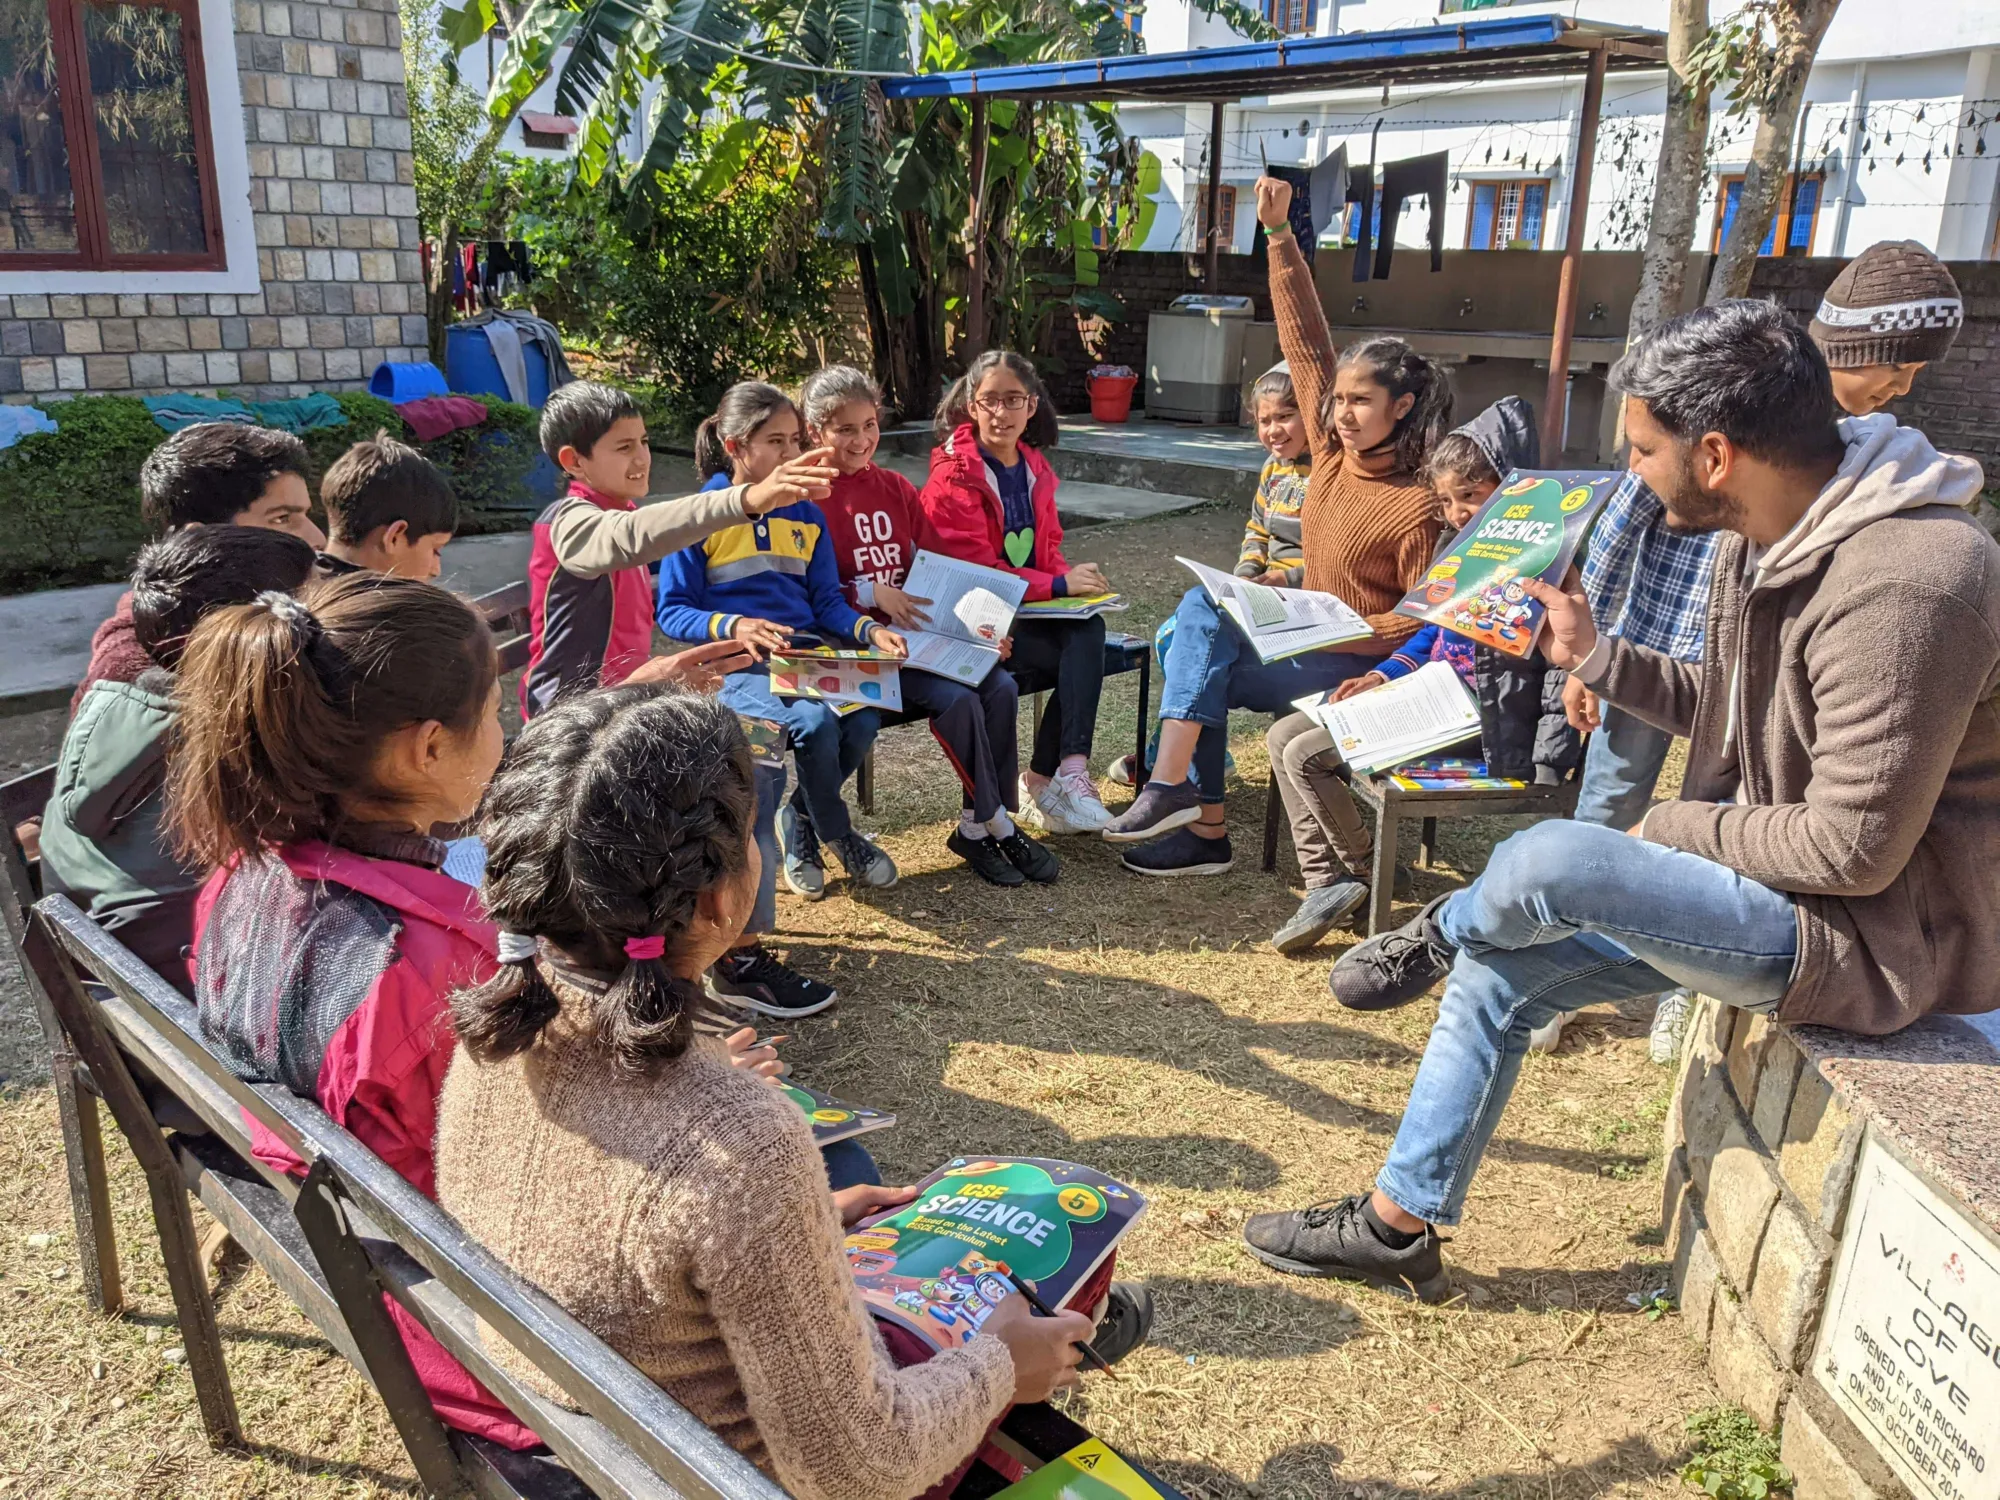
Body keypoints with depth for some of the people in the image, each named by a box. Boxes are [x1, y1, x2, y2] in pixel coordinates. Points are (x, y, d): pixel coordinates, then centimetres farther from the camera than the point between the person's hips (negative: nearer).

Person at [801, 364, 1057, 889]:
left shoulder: (897, 489, 15)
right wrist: (872, 594, -21)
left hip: (921, 630, 6)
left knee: (1001, 686, -16)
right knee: (957, 699, -26)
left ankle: (976, 829, -6)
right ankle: (994, 824, -6)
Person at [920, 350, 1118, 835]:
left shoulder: (1034, 469, 13)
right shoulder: (953, 476, -9)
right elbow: (975, 572, -16)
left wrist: (1074, 578, -5)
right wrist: (1061, 585, -19)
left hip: (1032, 609, 6)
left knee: (1089, 628, -25)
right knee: (1083, 653, -26)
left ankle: (1046, 778, -25)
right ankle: (1062, 774, -17)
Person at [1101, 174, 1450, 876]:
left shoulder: (1419, 503, -15)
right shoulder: (1330, 453, 2)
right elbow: (1306, 342, 1)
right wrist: (1280, 234, -1)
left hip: (1368, 665, -7)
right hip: (1310, 640, 7)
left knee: (1202, 677, -21)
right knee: (1202, 604, -15)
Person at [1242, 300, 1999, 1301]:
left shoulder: (1900, 584, -29)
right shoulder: (1764, 537, 1)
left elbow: (1855, 847, -27)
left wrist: (1674, 827, -14)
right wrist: (1593, 655, 4)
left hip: (1882, 929, -9)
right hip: (1781, 878, 9)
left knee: (1550, 861, -28)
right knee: (1500, 969, 4)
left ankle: (1437, 934, 11)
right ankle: (1397, 1222, 17)